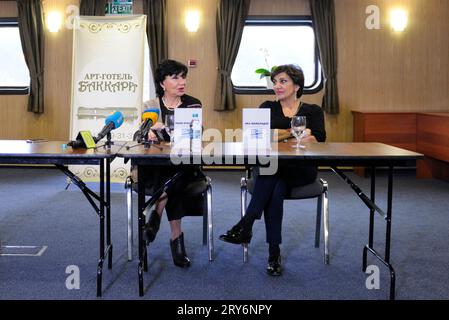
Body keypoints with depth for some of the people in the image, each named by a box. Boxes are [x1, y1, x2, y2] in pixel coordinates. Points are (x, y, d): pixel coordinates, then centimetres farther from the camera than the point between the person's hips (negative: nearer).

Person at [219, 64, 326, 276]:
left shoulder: (313, 111, 13)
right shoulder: (267, 108, 16)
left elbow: (319, 140, -5)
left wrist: (308, 137, -29)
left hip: (301, 170, -1)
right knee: (275, 189, -36)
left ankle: (246, 224, -34)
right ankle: (274, 253, -32)